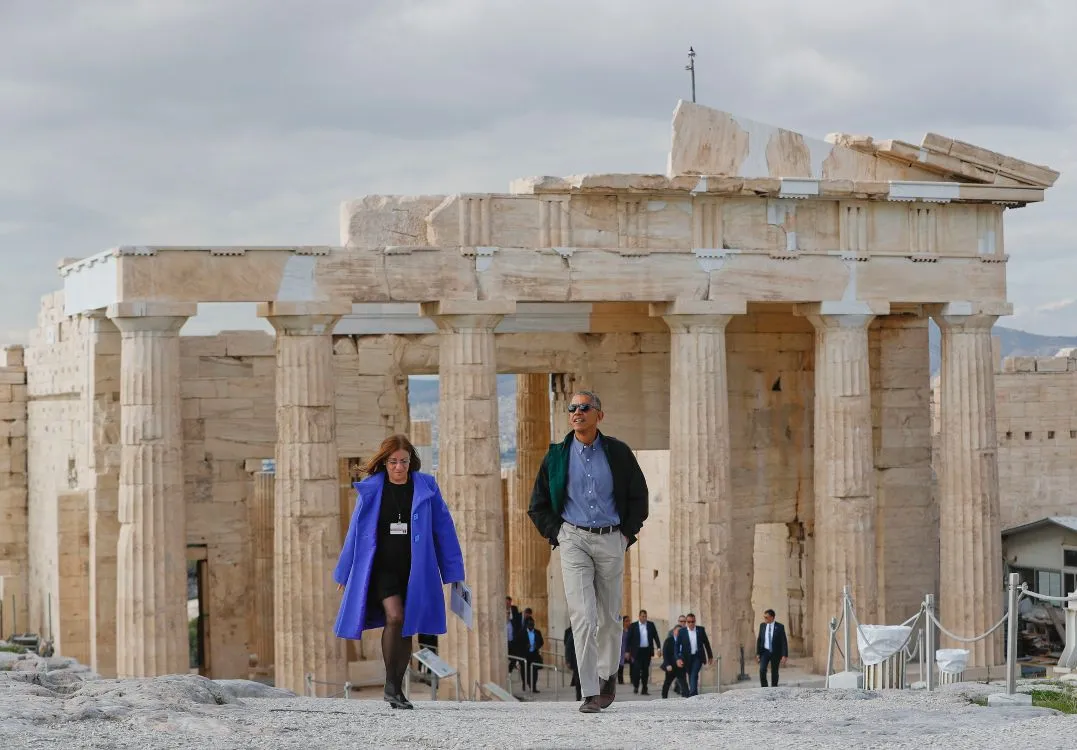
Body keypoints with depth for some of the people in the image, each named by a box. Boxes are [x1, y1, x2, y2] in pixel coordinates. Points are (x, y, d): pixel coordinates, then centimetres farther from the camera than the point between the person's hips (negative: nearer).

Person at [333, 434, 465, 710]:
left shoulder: (426, 487, 2)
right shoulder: (371, 490, 1)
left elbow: (443, 528, 4)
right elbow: (356, 531, 9)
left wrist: (452, 571, 1)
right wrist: (344, 573, 13)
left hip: (414, 570, 2)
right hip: (381, 567, -2)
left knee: (407, 630, 6)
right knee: (394, 617, -22)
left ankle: (397, 690, 20)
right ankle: (390, 684, -9)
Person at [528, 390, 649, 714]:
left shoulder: (618, 453, 3)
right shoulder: (557, 456, 3)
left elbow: (639, 496, 12)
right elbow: (538, 505, 13)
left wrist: (628, 533, 4)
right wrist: (556, 534, 3)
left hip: (611, 541, 1)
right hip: (574, 541, -1)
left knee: (610, 616, 11)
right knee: (583, 617, -12)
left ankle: (608, 675, 35)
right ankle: (590, 693, -13)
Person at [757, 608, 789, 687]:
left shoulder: (780, 627, -9)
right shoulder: (762, 625, 2)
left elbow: (784, 642, -9)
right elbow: (759, 640, 8)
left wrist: (784, 656, -15)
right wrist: (758, 653, 4)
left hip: (775, 653, -2)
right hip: (765, 651, 2)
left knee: (774, 673, 6)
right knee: (762, 670, -15)